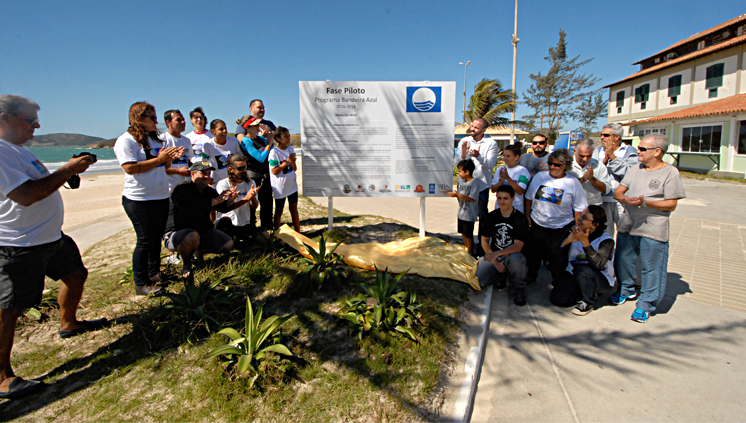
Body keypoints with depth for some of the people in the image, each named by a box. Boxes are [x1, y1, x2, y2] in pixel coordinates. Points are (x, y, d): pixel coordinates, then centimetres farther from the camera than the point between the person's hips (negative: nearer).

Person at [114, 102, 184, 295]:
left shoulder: (154, 139, 15)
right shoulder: (126, 140, -10)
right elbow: (130, 168, -21)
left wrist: (170, 158, 0)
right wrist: (159, 159, -21)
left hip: (161, 197, 8)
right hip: (140, 200, -8)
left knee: (157, 237, 14)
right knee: (145, 241, -2)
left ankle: (154, 274, 29)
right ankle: (141, 283, 10)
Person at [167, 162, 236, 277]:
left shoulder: (209, 191, 5)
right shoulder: (181, 190, -18)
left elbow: (223, 208, 2)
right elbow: (190, 207, -36)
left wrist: (228, 202, -23)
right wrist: (216, 200, -33)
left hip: (204, 231, 7)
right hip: (177, 233, -7)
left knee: (228, 245, -4)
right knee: (193, 236, -41)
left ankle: (200, 252, 25)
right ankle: (186, 264, -9)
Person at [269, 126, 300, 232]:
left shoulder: (290, 149, 3)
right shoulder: (274, 152, -15)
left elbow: (295, 169, 5)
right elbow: (274, 171, -18)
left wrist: (292, 161, -16)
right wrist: (287, 161, -22)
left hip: (292, 184, 5)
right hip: (280, 187, -5)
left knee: (294, 208, 11)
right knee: (279, 211, 9)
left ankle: (298, 232, 20)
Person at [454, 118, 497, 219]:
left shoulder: (491, 143, -3)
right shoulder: (464, 141, 4)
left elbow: (491, 165, -15)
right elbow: (456, 163, -3)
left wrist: (479, 156, -32)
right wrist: (463, 155, -24)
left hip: (482, 186, -2)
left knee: (482, 215, 3)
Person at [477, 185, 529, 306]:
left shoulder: (520, 219, -11)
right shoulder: (491, 216, 0)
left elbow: (518, 246, -19)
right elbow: (484, 241, 1)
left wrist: (498, 253, -36)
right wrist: (496, 263, -9)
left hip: (512, 255, -3)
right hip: (493, 256, 3)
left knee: (516, 259, -40)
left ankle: (519, 288, -9)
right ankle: (502, 275, 14)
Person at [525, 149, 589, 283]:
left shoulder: (573, 183, -7)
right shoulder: (539, 176, 1)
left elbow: (579, 209, -4)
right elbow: (529, 198, 10)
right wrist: (527, 217, 6)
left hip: (562, 229, -2)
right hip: (537, 226, 3)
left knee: (558, 259, 9)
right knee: (533, 254, 15)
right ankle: (530, 278, 40)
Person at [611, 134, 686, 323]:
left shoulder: (670, 173, -6)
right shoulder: (635, 170, 11)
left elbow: (671, 204, -9)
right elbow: (617, 192, 7)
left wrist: (645, 202, -21)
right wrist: (625, 199, -16)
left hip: (653, 230, -6)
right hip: (627, 225, 6)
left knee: (652, 267, 1)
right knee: (623, 260, 16)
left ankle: (646, 305, 14)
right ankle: (626, 290, 38)